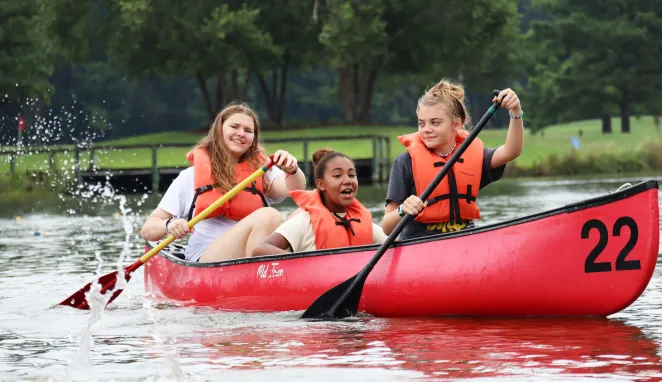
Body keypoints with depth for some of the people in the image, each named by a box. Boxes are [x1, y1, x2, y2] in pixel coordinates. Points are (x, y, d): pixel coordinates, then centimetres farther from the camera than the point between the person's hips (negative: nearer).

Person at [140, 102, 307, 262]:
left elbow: (296, 189, -2)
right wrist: (169, 225, -15)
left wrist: (292, 170, -24)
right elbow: (148, 230, 8)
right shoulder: (192, 177, 12)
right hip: (204, 260, -3)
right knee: (267, 216, -29)